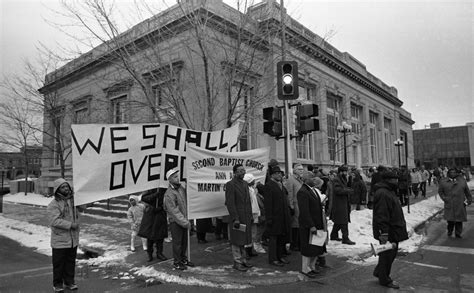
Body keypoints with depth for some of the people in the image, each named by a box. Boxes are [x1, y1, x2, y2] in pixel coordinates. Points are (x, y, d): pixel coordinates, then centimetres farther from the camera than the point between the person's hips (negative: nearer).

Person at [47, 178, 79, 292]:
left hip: (73, 239, 6)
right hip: (60, 240, -6)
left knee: (71, 262, 15)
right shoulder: (53, 205, -13)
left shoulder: (72, 200, 8)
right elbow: (55, 221, -23)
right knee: (59, 263, 6)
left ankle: (69, 281, 28)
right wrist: (70, 225, -21)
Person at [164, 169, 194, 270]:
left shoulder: (181, 188, 5)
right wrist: (185, 222, -18)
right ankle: (176, 262, 17)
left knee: (184, 241, 15)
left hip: (184, 220, 7)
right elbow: (174, 211, -19)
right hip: (175, 221, -7)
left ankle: (183, 259, 31)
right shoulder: (169, 194, -18)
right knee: (177, 242, 2)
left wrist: (187, 220, 12)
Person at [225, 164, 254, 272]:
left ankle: (243, 260, 28)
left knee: (243, 240, 17)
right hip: (237, 217, -8)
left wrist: (250, 215, 13)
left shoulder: (245, 184, 13)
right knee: (236, 241, 2)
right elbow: (230, 203, -17)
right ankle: (237, 262, 12)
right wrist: (235, 218, -19)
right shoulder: (230, 184, -13)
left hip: (246, 218, 8)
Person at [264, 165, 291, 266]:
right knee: (273, 238, 2)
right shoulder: (268, 186, -12)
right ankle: (273, 259, 12)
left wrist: (288, 210, 14)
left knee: (282, 237, 15)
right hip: (275, 217, -8)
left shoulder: (281, 185, 15)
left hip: (283, 216, 8)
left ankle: (280, 256, 27)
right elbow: (268, 204, -16)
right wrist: (269, 218, -18)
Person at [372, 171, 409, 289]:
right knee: (387, 254, 1)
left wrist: (400, 228, 27)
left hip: (393, 230, 11)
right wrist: (383, 233, -28)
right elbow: (381, 216, -27)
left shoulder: (389, 191, 14)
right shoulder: (382, 194, -22)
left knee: (392, 252, 19)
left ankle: (379, 272, 34)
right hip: (387, 231, -11)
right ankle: (385, 280, 17)